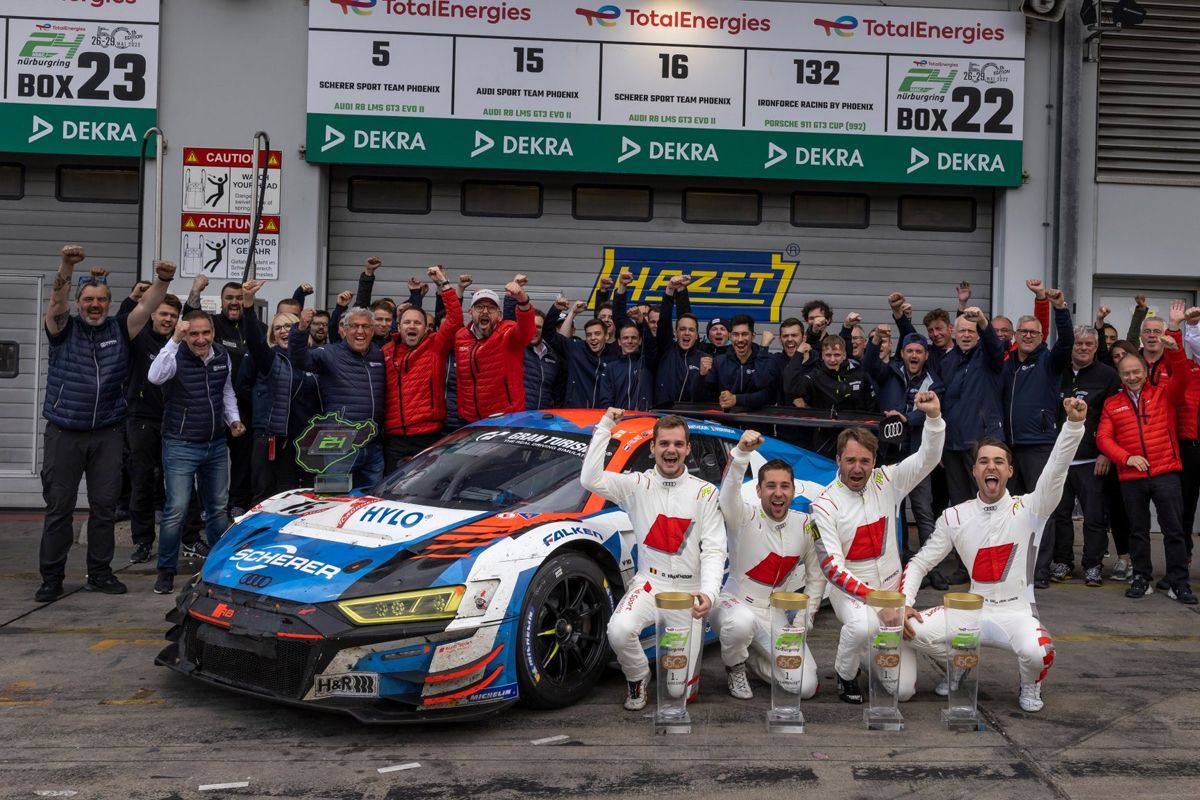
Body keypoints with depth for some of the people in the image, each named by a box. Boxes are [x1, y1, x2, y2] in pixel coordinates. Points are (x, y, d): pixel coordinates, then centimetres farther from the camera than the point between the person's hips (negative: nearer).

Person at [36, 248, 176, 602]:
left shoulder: (120, 329, 4)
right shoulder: (64, 328, 1)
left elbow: (146, 306, -11)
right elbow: (57, 303, -19)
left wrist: (163, 280, -31)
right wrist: (65, 268, -38)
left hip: (107, 433, 2)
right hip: (64, 433, -2)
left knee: (104, 506, 8)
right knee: (58, 507, 3)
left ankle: (99, 573, 19)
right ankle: (51, 577, 11)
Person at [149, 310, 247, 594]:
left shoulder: (223, 356, 3)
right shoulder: (177, 357, -14)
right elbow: (155, 377, -36)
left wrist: (233, 419, 6)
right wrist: (174, 340, -38)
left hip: (216, 445, 5)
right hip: (181, 447, -5)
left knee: (218, 509, 15)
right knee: (176, 511, -8)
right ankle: (166, 571, 5)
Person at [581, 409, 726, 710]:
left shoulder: (705, 493, -1)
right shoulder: (638, 485, -1)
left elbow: (714, 550, -6)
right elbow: (591, 480, -17)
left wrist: (708, 592, -24)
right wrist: (604, 428, -17)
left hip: (689, 591, 0)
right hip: (649, 584, 0)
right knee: (619, 630, -33)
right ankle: (637, 678, 1)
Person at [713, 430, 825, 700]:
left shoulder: (805, 525, 0)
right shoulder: (745, 517, -14)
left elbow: (816, 577, 10)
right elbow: (728, 495, -38)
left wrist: (805, 619, 1)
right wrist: (742, 452, -55)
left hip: (779, 616, 4)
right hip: (737, 604, -4)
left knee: (805, 687, -10)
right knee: (741, 622, -41)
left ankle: (753, 658, 19)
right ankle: (735, 668, -5)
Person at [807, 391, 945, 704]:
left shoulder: (886, 482, -2)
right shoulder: (825, 505, -13)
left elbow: (927, 458, -11)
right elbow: (832, 567, -16)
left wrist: (934, 417, -28)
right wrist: (872, 597, -25)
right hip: (849, 592, -3)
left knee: (902, 689, -3)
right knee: (863, 625, -40)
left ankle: (870, 652, 31)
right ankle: (845, 675, -7)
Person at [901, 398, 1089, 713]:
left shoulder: (1027, 509, -5)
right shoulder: (954, 516, 2)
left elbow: (1055, 472, -22)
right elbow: (919, 563, 7)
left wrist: (1074, 423, -37)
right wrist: (904, 603, -9)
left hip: (1018, 613, -3)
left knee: (1038, 652, -35)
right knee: (914, 629, -20)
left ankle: (1030, 684, 5)